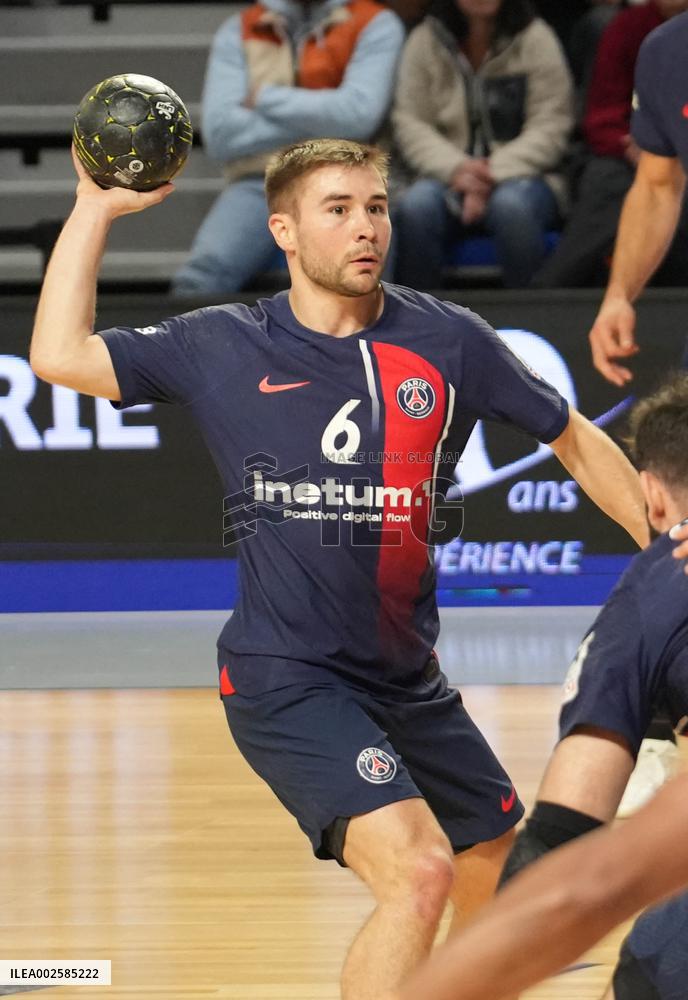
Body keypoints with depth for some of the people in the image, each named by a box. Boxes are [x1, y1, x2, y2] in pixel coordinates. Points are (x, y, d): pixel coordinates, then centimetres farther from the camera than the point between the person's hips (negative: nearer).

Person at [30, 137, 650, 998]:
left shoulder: (449, 342, 1)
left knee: (506, 887, 17)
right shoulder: (223, 348, -2)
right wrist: (95, 209, -3)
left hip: (409, 684, 5)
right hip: (285, 680, -5)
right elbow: (60, 355, -6)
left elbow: (578, 443, 12)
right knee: (418, 872, -25)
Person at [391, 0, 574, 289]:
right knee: (415, 206, -31)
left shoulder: (535, 38, 1)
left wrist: (494, 173, -18)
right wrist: (455, 168, -17)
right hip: (449, 177, 2)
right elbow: (409, 124, 2)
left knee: (511, 205, -36)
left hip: (521, 176, -1)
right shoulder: (425, 40, 6)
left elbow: (550, 127, -4)